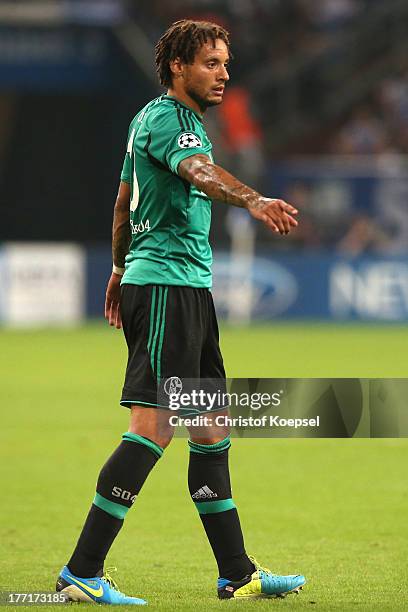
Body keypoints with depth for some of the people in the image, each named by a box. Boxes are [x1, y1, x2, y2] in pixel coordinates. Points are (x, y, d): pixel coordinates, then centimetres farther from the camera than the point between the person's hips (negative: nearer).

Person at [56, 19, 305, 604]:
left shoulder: (154, 118, 19)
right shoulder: (165, 118, -13)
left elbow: (125, 198, 30)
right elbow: (201, 172, -35)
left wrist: (121, 269, 41)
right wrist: (254, 200, -53)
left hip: (188, 289, 11)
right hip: (166, 284, -11)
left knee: (211, 427, 11)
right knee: (155, 425, -15)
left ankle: (237, 573, 16)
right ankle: (82, 572, -14)